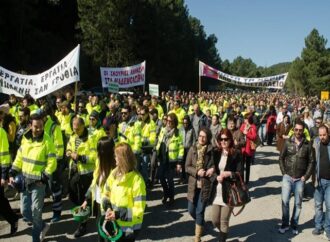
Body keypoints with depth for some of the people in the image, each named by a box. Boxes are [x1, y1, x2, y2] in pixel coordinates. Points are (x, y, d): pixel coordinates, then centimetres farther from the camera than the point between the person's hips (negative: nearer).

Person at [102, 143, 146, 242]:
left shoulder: (137, 180, -22)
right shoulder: (114, 173, -3)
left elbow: (139, 210, -21)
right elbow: (106, 193, 9)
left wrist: (118, 215, -28)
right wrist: (107, 207, -10)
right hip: (114, 224, 6)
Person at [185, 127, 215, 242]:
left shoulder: (211, 150, -8)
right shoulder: (192, 149, -1)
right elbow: (187, 167, -2)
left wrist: (212, 169, -19)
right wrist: (197, 171, -18)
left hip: (206, 185, -3)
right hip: (193, 184, 3)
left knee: (200, 212, 1)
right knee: (191, 210, 13)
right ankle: (201, 224, 44)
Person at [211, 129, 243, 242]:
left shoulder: (236, 154, -7)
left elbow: (240, 173, -8)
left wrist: (229, 174, -24)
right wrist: (216, 177, -9)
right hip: (217, 191, 4)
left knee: (224, 221, 2)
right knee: (215, 220, 11)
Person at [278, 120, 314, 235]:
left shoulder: (307, 145, -3)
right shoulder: (288, 142, -1)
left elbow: (311, 162, 2)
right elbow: (281, 158, 6)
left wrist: (306, 176, -3)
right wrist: (284, 172, 0)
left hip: (300, 179, 0)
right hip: (288, 177, 0)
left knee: (298, 203, 8)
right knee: (285, 201, -1)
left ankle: (294, 224, 24)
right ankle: (285, 224, 14)